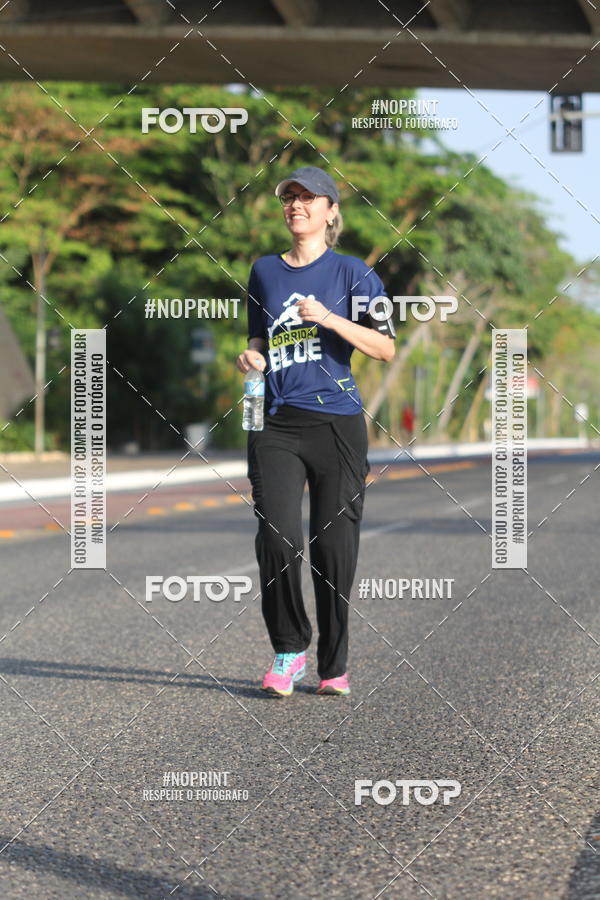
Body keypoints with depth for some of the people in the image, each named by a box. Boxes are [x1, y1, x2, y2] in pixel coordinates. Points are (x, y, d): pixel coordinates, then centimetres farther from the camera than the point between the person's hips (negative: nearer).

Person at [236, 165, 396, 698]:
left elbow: (385, 348, -4)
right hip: (277, 425, 3)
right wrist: (253, 357, 5)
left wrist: (328, 318, -15)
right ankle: (288, 651, 4)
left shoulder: (352, 273, 4)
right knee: (276, 538, -13)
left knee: (334, 545, -1)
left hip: (338, 423, -2)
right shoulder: (265, 271, 17)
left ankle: (334, 667, 10)